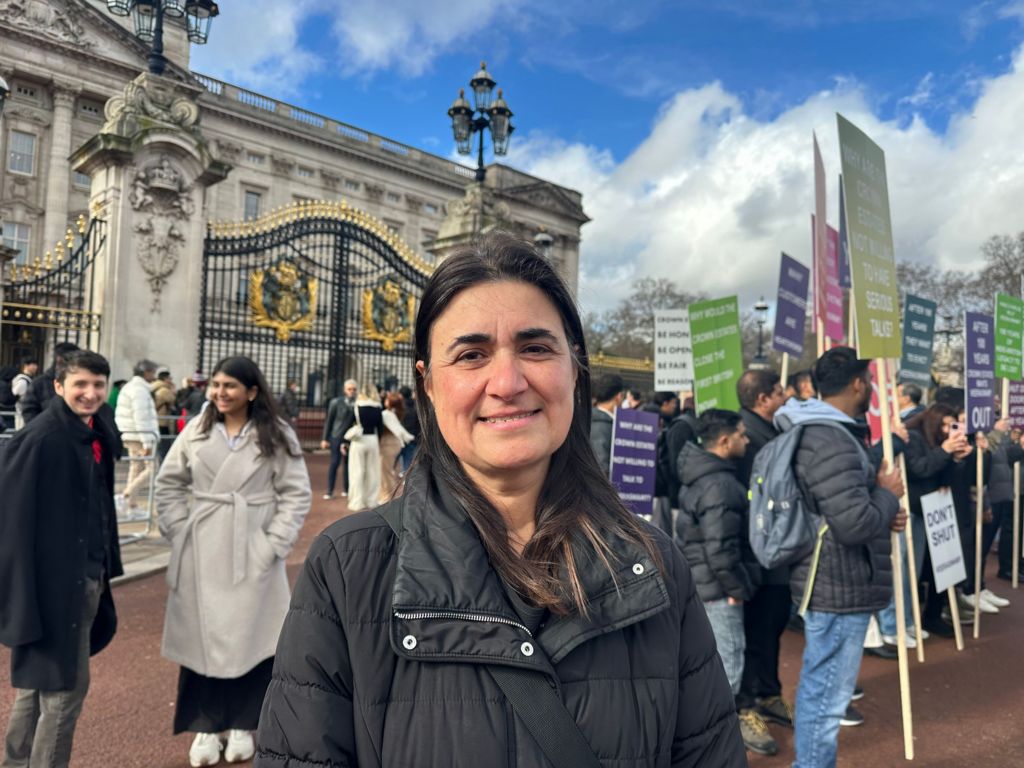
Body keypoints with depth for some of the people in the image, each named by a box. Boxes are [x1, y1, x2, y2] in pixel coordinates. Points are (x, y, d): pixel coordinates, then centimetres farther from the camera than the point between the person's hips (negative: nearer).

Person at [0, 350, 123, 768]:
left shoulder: (97, 433, 6)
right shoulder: (37, 439, -18)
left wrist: (104, 567, 13)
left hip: (86, 578, 8)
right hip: (53, 582, -8)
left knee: (40, 683, 21)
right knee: (65, 685, 2)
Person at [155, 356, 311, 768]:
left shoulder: (276, 435, -3)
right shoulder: (196, 430, 4)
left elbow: (296, 494, -4)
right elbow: (168, 483, 9)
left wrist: (273, 544, -11)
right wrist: (179, 532, -1)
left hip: (251, 553, -2)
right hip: (201, 552, 2)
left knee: (249, 636, 5)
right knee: (202, 636, 8)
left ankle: (241, 725, 22)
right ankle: (205, 726, 23)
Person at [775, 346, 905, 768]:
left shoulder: (817, 431, 11)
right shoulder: (831, 442, -22)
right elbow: (854, 524, -27)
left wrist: (883, 510, 6)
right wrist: (888, 494, -9)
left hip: (830, 583, 11)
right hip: (841, 588, -11)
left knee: (817, 687, 22)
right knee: (827, 695, 1)